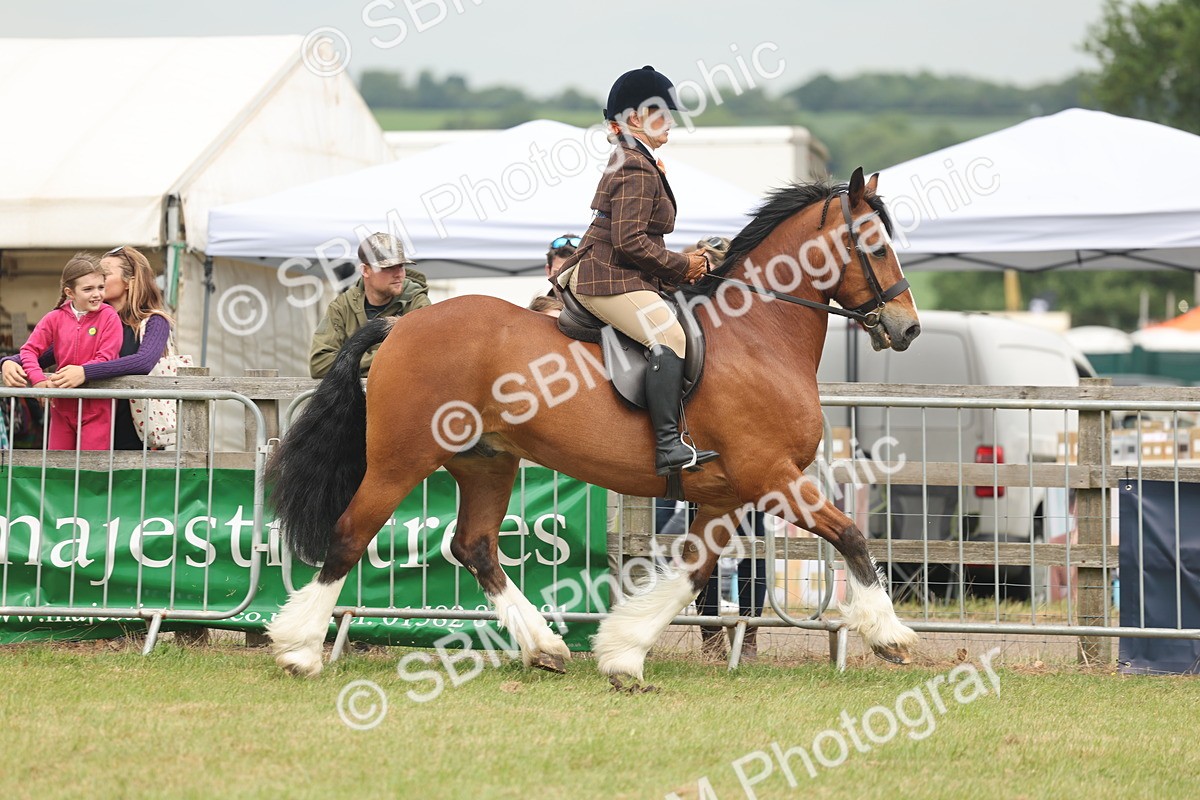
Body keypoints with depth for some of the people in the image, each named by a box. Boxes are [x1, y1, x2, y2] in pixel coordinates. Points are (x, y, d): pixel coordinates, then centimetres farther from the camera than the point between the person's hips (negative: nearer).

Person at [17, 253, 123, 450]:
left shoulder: (109, 317, -8)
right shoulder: (55, 318, 2)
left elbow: (106, 359, -15)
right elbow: (30, 349, -1)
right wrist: (37, 378, -21)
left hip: (96, 408, -4)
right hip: (62, 406, 4)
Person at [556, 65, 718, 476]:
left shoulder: (632, 163, 21)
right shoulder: (637, 171, -13)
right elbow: (630, 242, -22)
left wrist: (680, 265, 14)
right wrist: (682, 266, -11)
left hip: (598, 273, 12)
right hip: (607, 279, -12)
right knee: (669, 336, -26)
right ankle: (668, 446, -36)